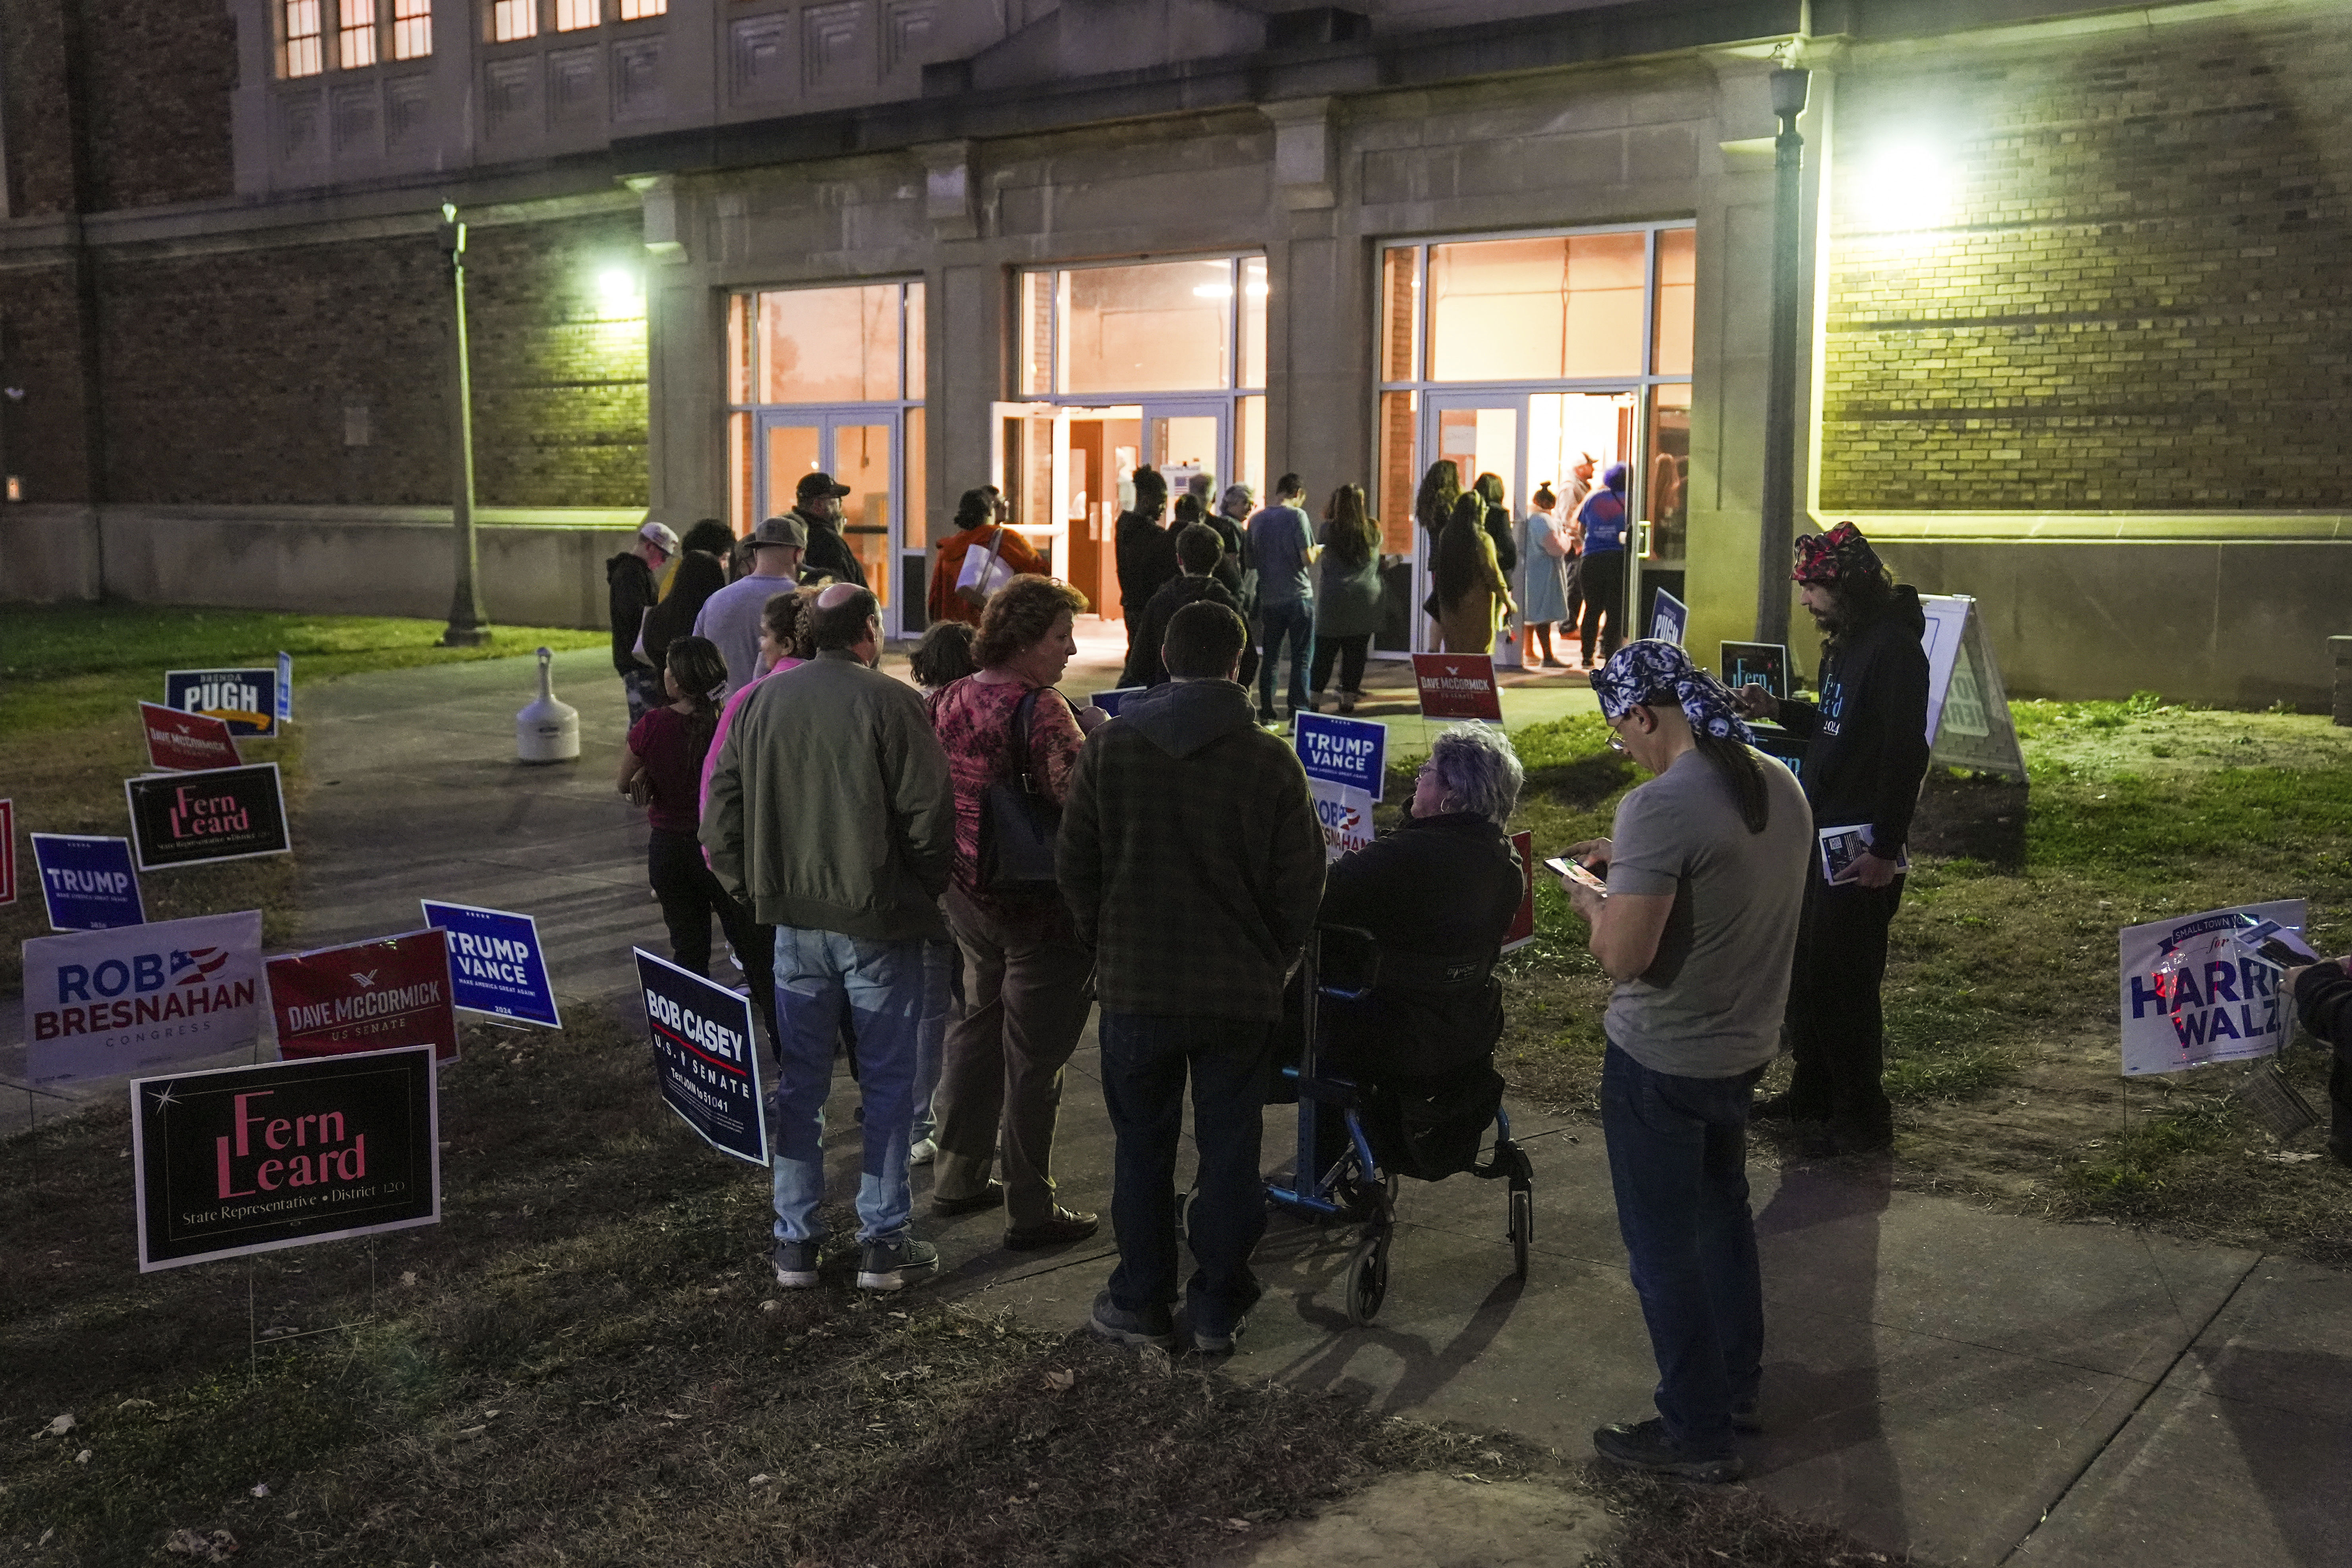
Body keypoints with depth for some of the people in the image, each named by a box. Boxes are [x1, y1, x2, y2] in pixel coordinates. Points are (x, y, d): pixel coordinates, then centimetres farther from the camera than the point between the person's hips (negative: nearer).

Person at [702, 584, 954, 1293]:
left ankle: (795, 1242, 19)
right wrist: (930, 889, 3)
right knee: (887, 1082, 7)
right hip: (881, 919, -4)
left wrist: (750, 887, 15)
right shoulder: (891, 703, -12)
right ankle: (883, 1243, 11)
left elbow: (721, 808, 6)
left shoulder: (761, 700, 3)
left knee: (799, 1082, 13)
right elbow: (929, 816, -13)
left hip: (795, 920, 4)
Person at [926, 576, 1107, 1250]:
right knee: (1033, 1056, 2)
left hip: (968, 894, 8)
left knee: (977, 1030, 22)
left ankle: (958, 1177, 33)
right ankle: (1030, 1212, 11)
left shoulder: (950, 700, 4)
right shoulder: (1039, 709, -21)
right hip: (1038, 908, -8)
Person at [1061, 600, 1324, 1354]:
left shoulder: (1108, 749, -6)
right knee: (1229, 1149, 12)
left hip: (1135, 983, 1)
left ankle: (1141, 1304, 23)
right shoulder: (1272, 762, -10)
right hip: (1240, 991, -1)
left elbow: (1074, 867, 0)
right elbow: (1301, 887, -5)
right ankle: (1217, 1310, 20)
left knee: (1141, 1147, 14)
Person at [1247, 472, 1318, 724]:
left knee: (1269, 658, 12)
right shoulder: (1297, 515, -9)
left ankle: (1266, 713, 12)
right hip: (1298, 597, -4)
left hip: (1269, 598, 4)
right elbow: (1307, 559, -13)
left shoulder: (1256, 520, 5)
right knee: (1302, 658, 2)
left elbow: (1252, 559, 10)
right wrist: (1317, 550, 8)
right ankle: (1298, 713, -1)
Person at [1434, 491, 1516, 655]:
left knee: (1454, 650, 12)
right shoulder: (1483, 540, -15)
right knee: (1480, 653, 2)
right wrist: (1508, 602, -3)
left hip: (1451, 604, 5)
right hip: (1477, 604, -5)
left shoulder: (1446, 536, 2)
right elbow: (1493, 574, -11)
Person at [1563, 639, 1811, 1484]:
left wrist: (1589, 900, -7)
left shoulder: (1660, 808, -26)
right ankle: (1738, 1386, 40)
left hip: (1661, 1059, -8)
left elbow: (1624, 955, -27)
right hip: (1746, 1044, 8)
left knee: (1663, 1243, 7)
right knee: (1722, 1210, 25)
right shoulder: (1778, 785, 0)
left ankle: (1696, 1434, 19)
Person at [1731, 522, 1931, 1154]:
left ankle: (1863, 1114, 12)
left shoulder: (1894, 647, -19)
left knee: (1845, 982, -2)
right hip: (1819, 835, 10)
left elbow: (1906, 754, -22)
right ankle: (1814, 1092, 31)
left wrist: (1886, 849, -22)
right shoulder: (1845, 642, 12)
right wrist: (1779, 710, 7)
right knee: (1806, 971, 17)